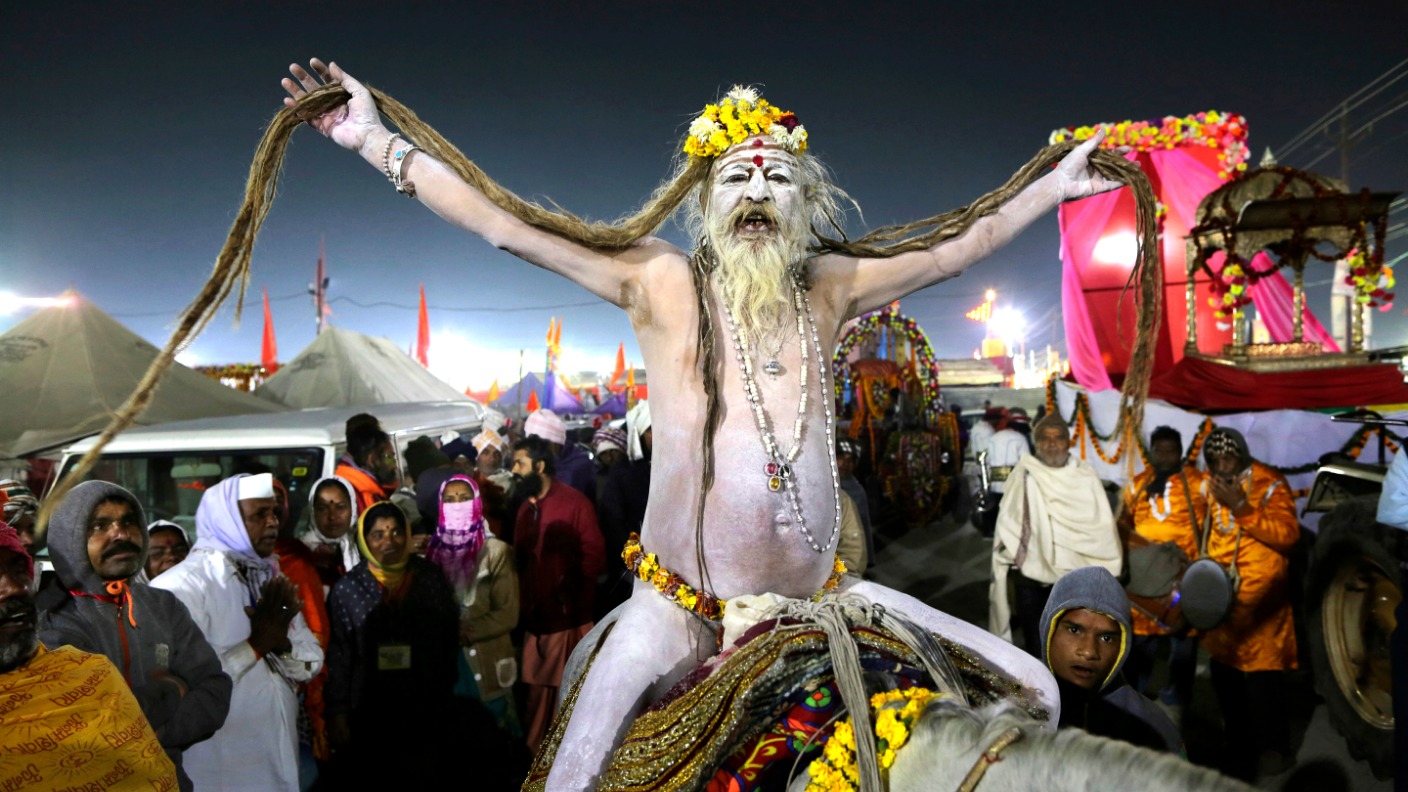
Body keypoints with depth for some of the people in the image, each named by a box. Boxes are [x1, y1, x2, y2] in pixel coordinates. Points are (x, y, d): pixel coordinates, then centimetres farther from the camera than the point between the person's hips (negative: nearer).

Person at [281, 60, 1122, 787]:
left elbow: (954, 249, 17)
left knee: (1030, 691, 4)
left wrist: (1058, 183, 24)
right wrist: (374, 139, -10)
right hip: (682, 614, -3)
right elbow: (507, 224, -8)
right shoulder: (664, 284, -5)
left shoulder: (829, 288, 5)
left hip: (822, 600, 4)